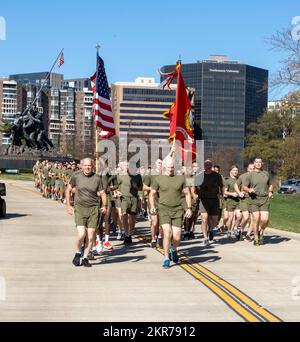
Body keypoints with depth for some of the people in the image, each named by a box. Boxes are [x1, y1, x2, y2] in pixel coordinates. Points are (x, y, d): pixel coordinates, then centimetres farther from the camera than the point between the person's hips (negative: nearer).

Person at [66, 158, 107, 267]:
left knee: (91, 237, 1)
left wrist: (104, 206, -10)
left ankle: (85, 258, 19)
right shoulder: (76, 176, 0)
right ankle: (78, 253, 14)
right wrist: (68, 205, 8)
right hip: (80, 208, -1)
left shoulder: (97, 178, 0)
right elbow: (68, 190, 12)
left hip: (93, 209, 1)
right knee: (81, 234, -14)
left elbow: (102, 193, 6)